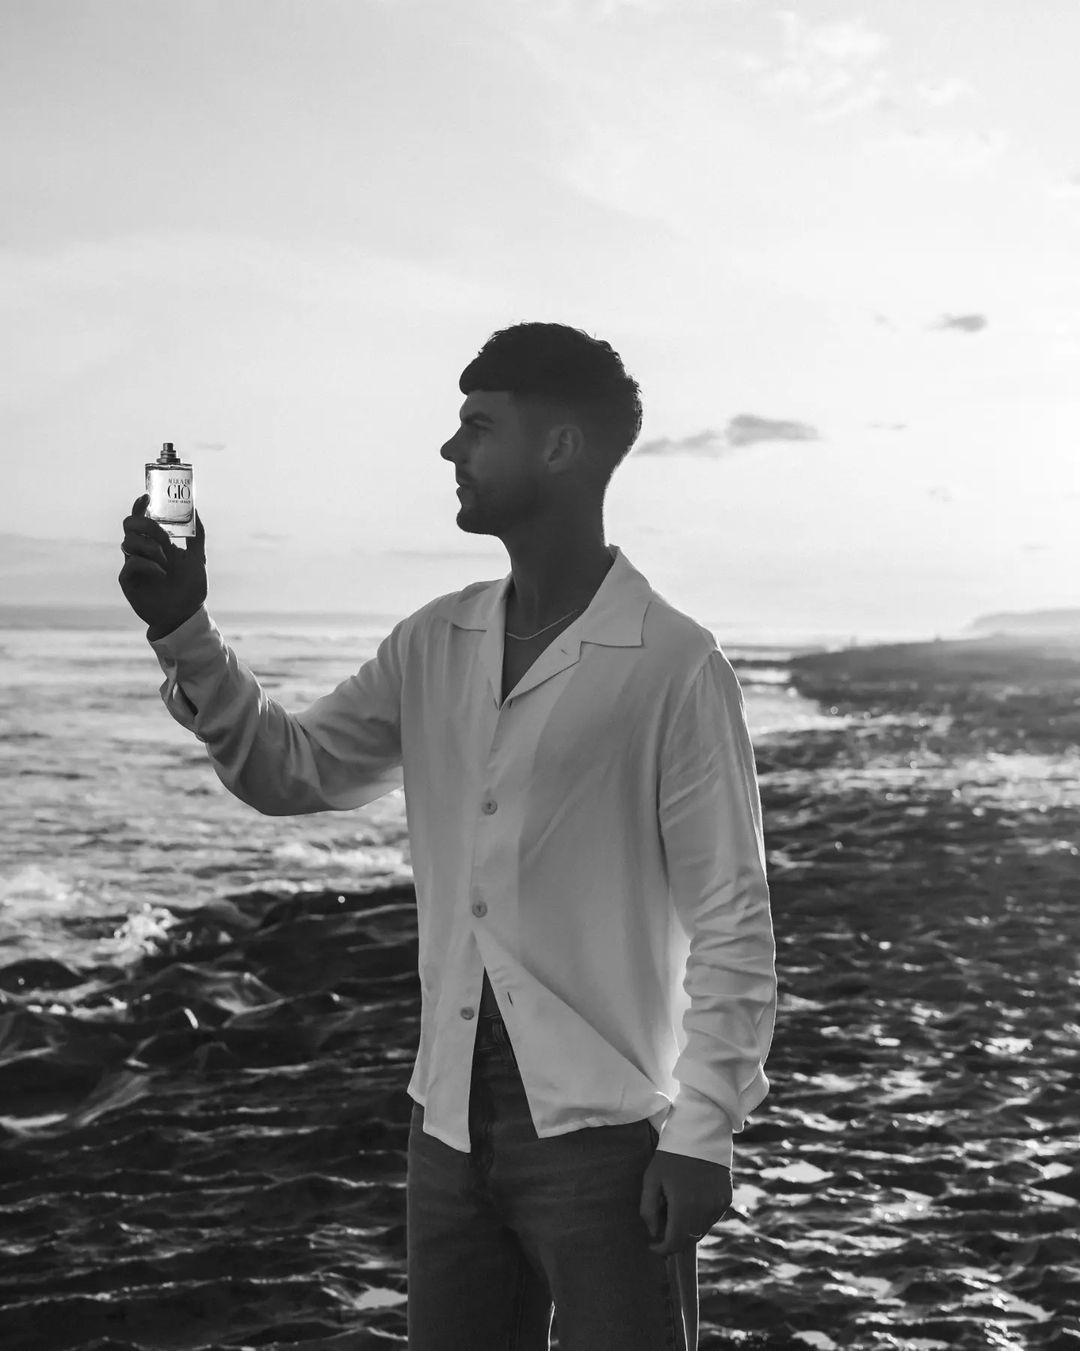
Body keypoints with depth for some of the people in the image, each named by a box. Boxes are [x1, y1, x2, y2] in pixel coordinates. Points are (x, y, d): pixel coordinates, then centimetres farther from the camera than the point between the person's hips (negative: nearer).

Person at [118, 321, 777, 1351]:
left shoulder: (673, 667, -12)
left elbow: (731, 924, -10)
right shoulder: (434, 647, 7)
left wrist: (702, 1134, -15)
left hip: (602, 1130, -6)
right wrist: (184, 632, -1)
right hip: (451, 1121, 6)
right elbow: (289, 771, 12)